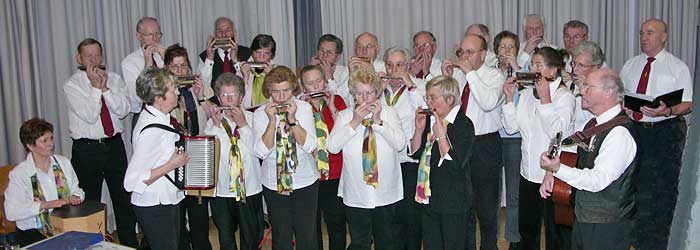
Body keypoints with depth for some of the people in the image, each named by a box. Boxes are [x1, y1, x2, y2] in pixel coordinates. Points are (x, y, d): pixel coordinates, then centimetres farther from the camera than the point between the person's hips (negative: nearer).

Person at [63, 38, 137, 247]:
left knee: (124, 199, 10)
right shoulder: (72, 85, -4)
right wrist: (96, 87, -17)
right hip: (86, 149, -3)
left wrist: (105, 87, -16)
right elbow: (89, 115, -16)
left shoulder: (114, 79, 5)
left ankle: (130, 243, 22)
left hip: (114, 145, 3)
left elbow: (124, 109, -8)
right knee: (90, 204, 6)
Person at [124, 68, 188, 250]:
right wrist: (171, 165, -24)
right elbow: (133, 181, -29)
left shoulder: (161, 116, 1)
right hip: (154, 209, -9)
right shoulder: (151, 130, -27)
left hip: (168, 201, 9)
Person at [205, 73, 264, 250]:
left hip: (250, 189, -2)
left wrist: (243, 125, -17)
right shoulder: (213, 121, 2)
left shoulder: (251, 118, -4)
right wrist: (216, 125, -13)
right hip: (221, 190, 2)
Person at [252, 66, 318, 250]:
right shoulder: (260, 114, -4)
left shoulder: (304, 108, -3)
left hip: (305, 181, 0)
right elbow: (262, 152, -13)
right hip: (274, 184, 0)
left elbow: (310, 146, -11)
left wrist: (292, 119, -19)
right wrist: (272, 121, -20)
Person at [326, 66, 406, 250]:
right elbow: (332, 147, -12)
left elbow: (400, 144, -12)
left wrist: (378, 121, -17)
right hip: (355, 193, 0)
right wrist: (355, 122, -16)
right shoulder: (344, 116, 1)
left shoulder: (389, 113, 1)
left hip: (386, 192, 0)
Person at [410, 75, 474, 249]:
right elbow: (415, 153, 9)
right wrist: (419, 129, -4)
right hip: (429, 197, 7)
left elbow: (455, 165, -22)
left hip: (453, 201, -7)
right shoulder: (429, 120, 7)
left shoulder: (464, 124, -15)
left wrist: (441, 136, -23)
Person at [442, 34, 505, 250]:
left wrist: (470, 72, -21)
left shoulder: (494, 76, -6)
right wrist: (446, 77, -10)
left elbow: (488, 103, -25)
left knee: (487, 206, 9)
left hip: (486, 145, -4)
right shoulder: (456, 74, 5)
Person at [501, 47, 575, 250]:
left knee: (555, 230, 8)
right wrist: (509, 98, -4)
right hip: (529, 171, 6)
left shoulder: (565, 97, -11)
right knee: (527, 228, 20)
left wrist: (545, 100, -23)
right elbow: (511, 127, 4)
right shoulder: (526, 93, 7)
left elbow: (556, 132, -23)